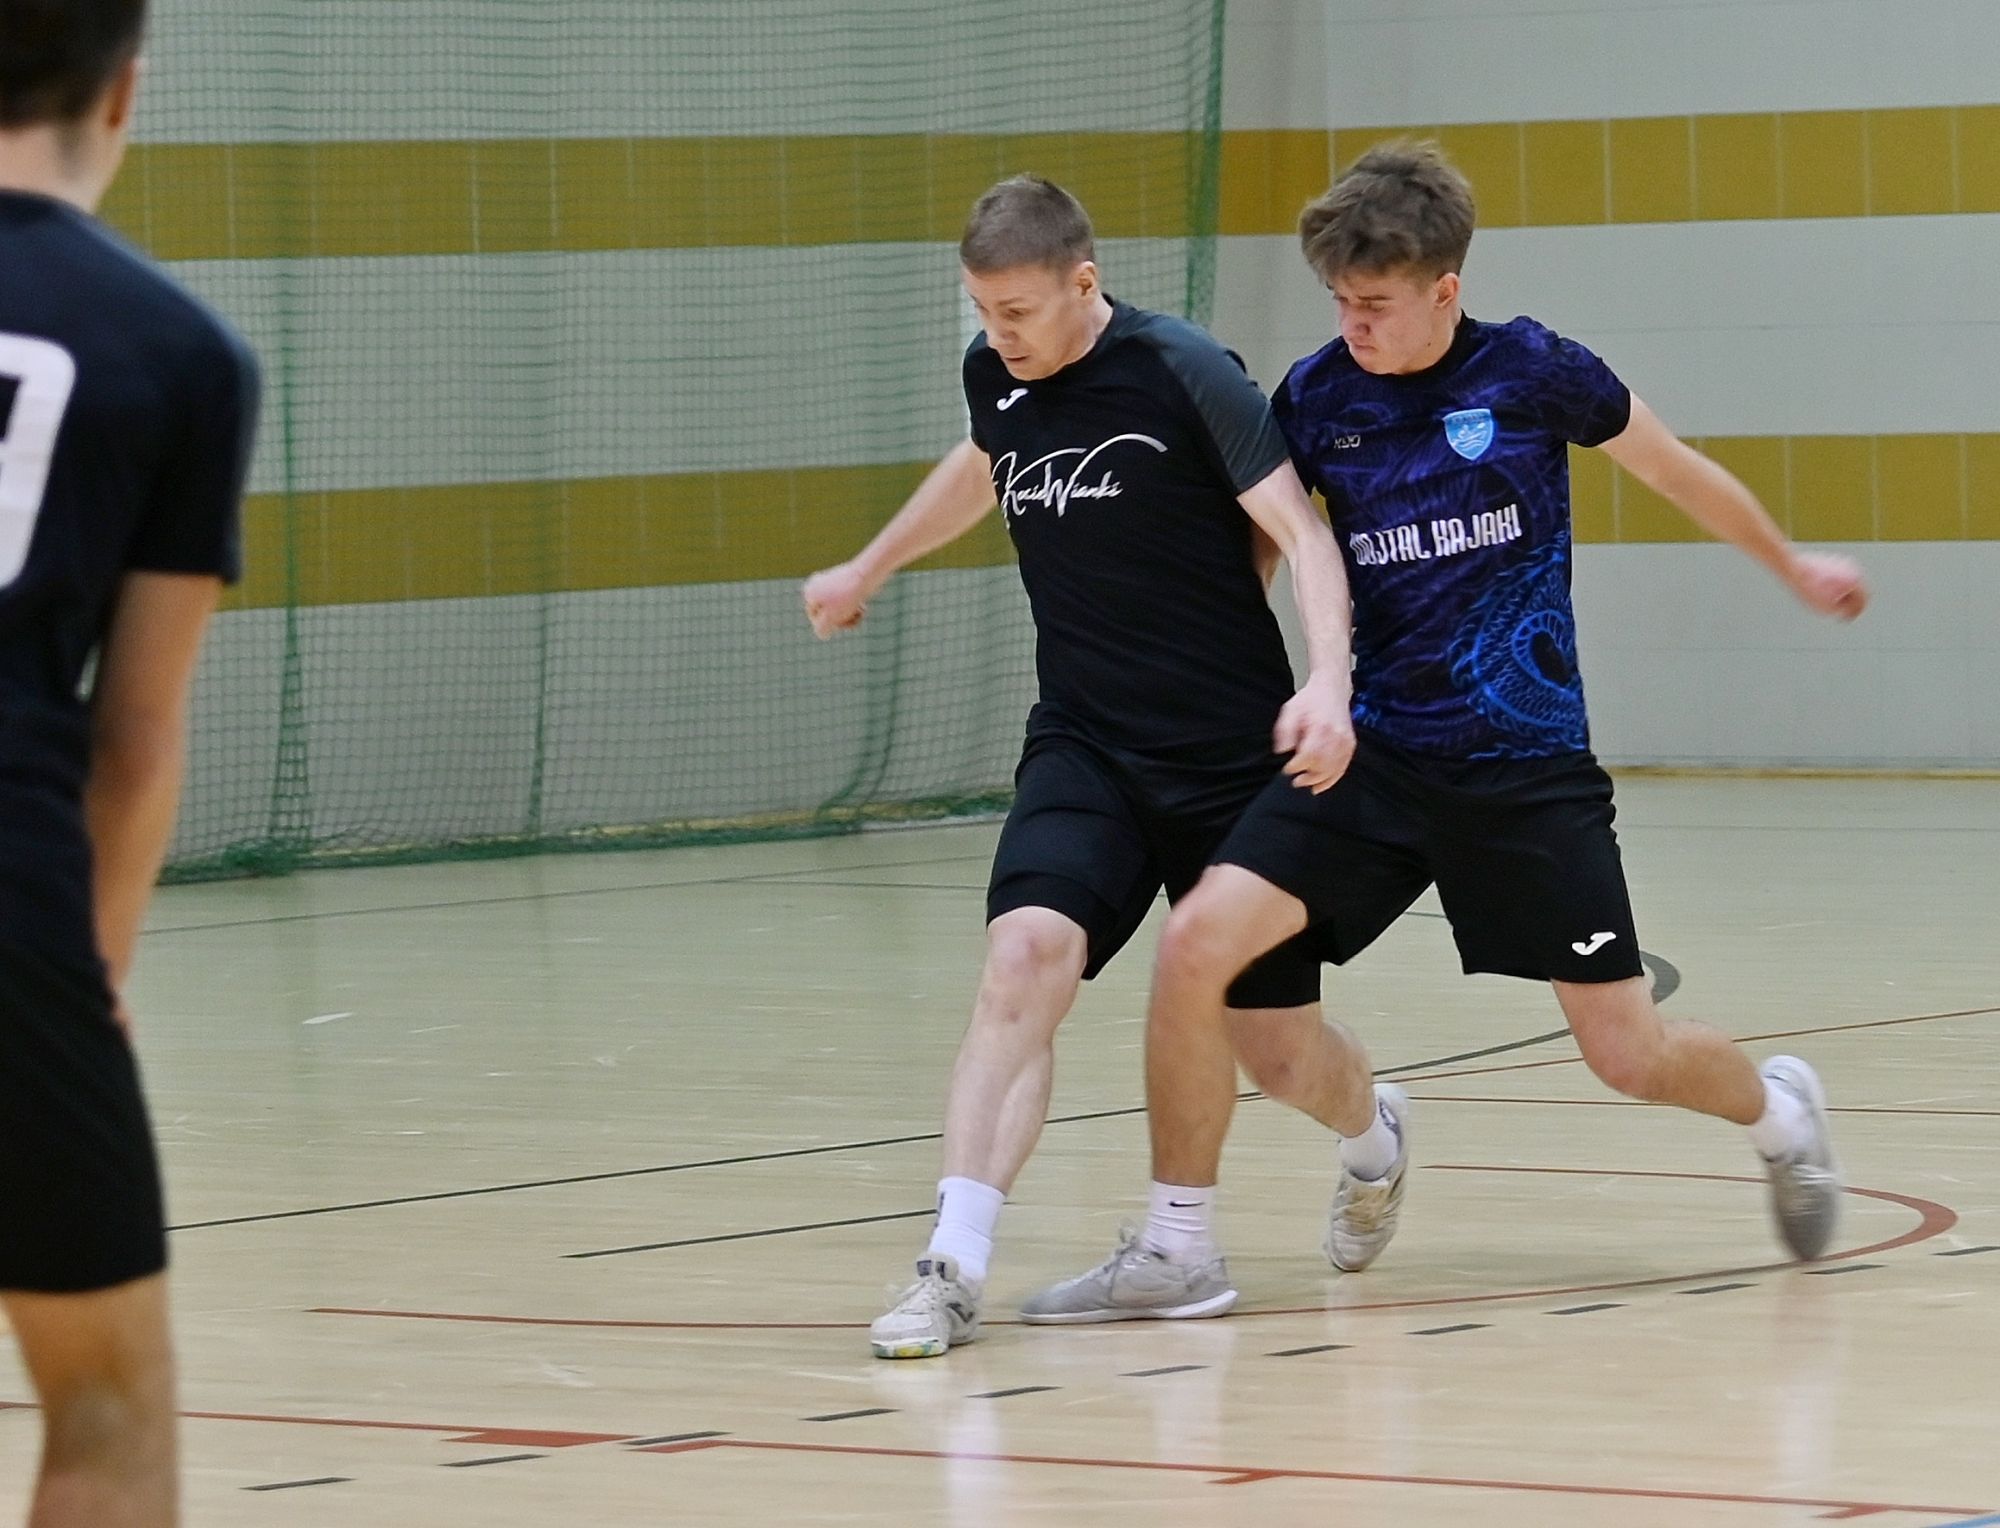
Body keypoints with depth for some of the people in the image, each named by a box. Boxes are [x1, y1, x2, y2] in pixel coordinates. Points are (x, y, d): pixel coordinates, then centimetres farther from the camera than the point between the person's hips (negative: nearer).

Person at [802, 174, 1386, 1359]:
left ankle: (1371, 1140, 44)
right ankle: (955, 1268, -28)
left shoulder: (1184, 373, -15)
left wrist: (1327, 685, -34)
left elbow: (1301, 528, -18)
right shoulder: (997, 377, 2)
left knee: (1277, 1034, 6)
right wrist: (871, 567, 41)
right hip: (1085, 748, 4)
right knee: (1025, 954, -23)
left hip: (1233, 751, -3)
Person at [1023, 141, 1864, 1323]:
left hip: (1526, 768, -2)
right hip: (1376, 758, 3)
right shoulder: (1315, 397, -1)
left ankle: (1780, 1112, 36)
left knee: (1628, 1052, 0)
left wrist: (1792, 566, 23)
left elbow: (1676, 471, 10)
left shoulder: (1530, 373, -8)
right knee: (1197, 942, -18)